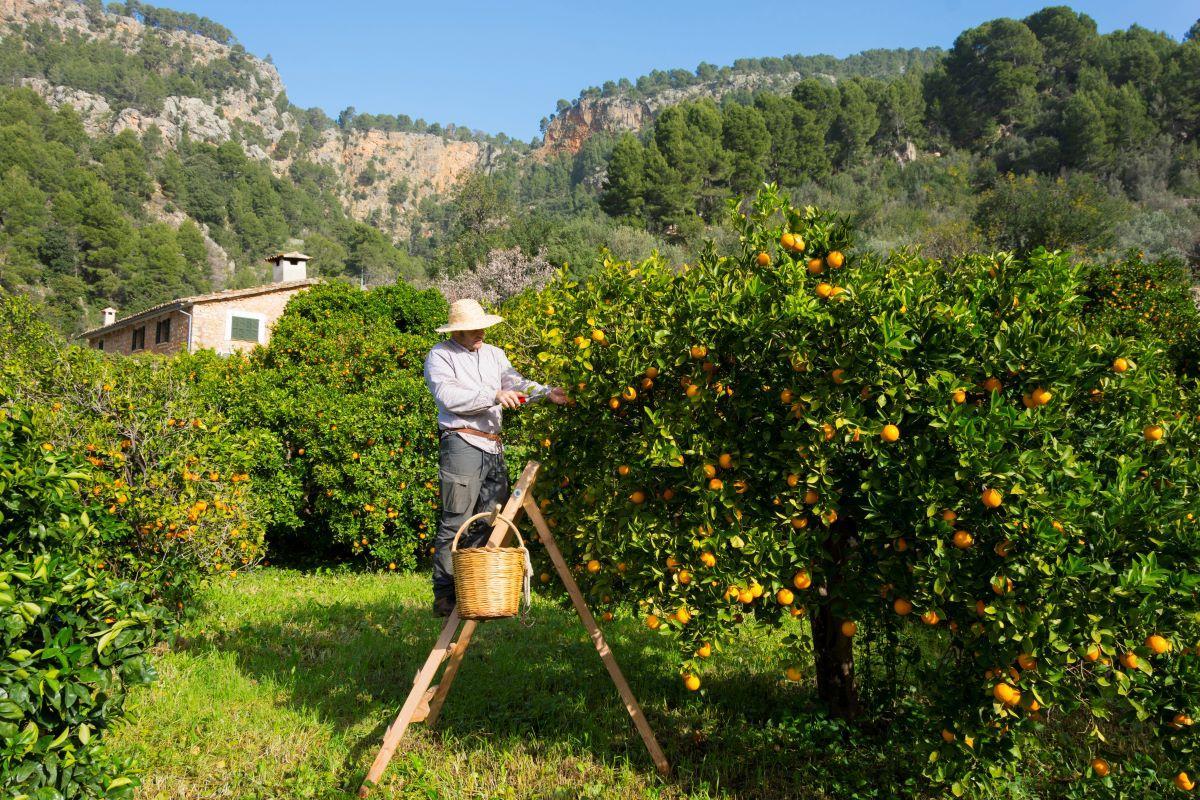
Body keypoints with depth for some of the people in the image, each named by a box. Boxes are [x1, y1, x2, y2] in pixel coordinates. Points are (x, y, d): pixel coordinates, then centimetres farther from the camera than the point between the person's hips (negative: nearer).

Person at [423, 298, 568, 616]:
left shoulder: (493, 354, 19)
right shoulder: (440, 356, -1)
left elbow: (516, 383, 9)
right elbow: (448, 396, -16)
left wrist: (547, 393, -8)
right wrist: (494, 396, -19)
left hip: (493, 447, 7)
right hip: (461, 445, -7)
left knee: (491, 522, 8)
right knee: (456, 524, -7)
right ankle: (444, 596, -1)